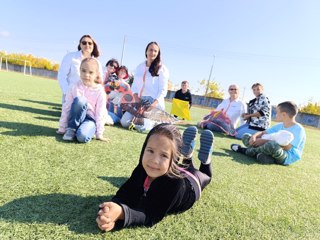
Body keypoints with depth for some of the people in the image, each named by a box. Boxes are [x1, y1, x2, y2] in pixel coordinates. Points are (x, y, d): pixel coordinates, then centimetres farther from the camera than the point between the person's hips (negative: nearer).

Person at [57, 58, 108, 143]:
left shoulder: (99, 91, -12)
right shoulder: (75, 87, -8)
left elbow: (100, 114, -10)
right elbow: (66, 108, -5)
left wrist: (99, 134, -8)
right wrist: (62, 128, -5)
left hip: (90, 119, -2)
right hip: (77, 118, 3)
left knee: (82, 136, -37)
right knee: (79, 100, -31)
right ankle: (71, 129, -15)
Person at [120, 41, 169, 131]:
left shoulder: (162, 68, -3)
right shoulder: (139, 67, 13)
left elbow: (163, 89, -8)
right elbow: (134, 85, 15)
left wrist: (155, 103, -20)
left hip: (153, 102, -5)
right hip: (139, 101, 5)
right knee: (124, 122, -6)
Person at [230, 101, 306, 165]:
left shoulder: (298, 129, -14)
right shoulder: (280, 126, 11)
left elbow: (287, 147, -25)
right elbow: (263, 133, 12)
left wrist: (265, 141, -24)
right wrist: (254, 136, -13)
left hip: (288, 157, -7)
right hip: (274, 151, 8)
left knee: (272, 145, -44)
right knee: (246, 136, 1)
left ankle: (247, 151, -18)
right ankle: (261, 154, -23)